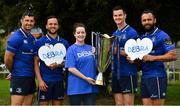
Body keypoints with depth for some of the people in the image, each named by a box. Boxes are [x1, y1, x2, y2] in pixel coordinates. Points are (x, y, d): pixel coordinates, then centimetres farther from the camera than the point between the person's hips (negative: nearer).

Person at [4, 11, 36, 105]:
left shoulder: (32, 38, 13)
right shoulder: (16, 37, -11)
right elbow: (7, 59, -12)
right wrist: (13, 72, 1)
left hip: (31, 76, 8)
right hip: (19, 77, -8)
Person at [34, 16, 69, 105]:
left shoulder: (64, 42, 9)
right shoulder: (40, 42, 0)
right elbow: (36, 62, -2)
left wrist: (57, 65, -11)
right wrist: (40, 80, -12)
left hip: (59, 80, 3)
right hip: (45, 80, -3)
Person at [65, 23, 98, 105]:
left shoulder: (91, 48, 9)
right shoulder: (71, 49, -4)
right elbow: (71, 68, -12)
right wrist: (86, 78, -17)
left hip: (91, 87, 4)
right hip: (76, 87, -4)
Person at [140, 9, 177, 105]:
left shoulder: (162, 35, -5)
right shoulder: (142, 37, 16)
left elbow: (173, 55, -13)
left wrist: (153, 58, -18)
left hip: (157, 76, -7)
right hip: (144, 77, 7)